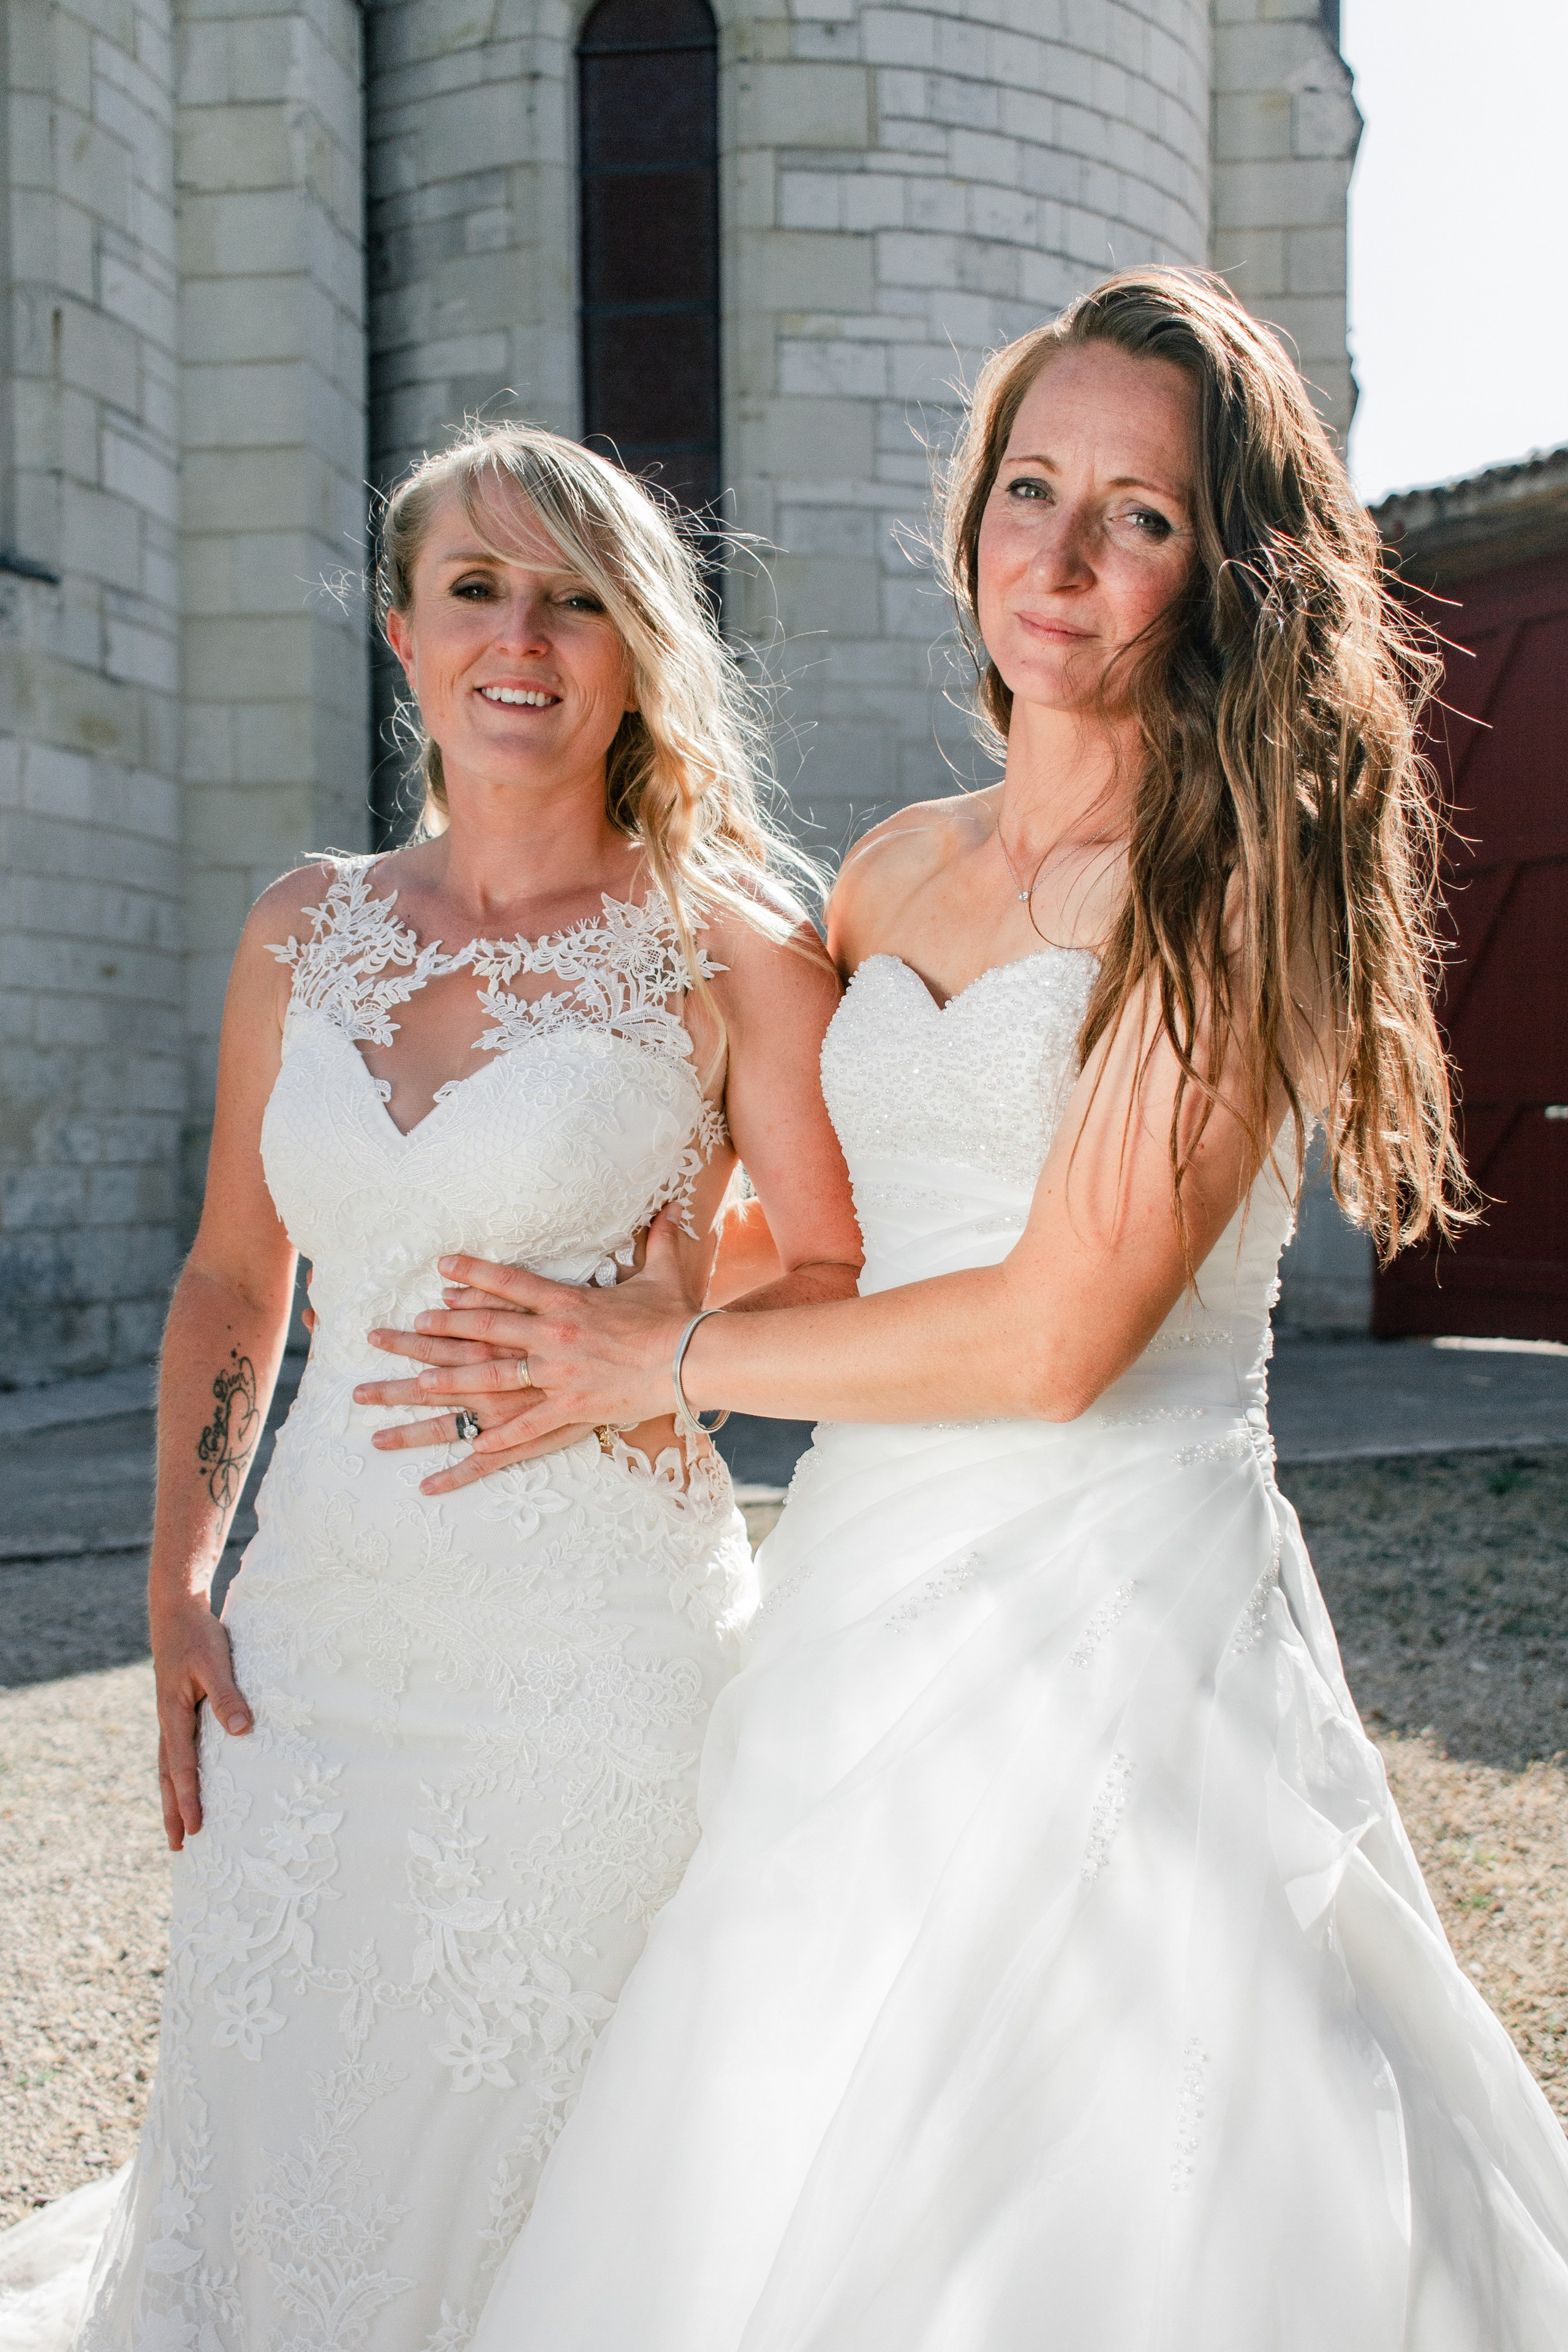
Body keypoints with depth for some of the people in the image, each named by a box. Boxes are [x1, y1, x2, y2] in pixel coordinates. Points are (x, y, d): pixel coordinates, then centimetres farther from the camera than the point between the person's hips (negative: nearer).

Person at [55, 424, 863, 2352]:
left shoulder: (727, 951, -4)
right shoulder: (306, 930, 8)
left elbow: (852, 1288, 1)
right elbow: (232, 1280, 14)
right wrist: (179, 1589, 8)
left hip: (593, 1656, -4)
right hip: (317, 1631, 4)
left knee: (521, 2193, 7)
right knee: (273, 2166, 12)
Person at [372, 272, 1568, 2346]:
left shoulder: (1234, 882, -9)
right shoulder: (894, 872, 11)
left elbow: (1057, 1333, -16)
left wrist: (663, 1362, -6)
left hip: (1118, 1610, -6)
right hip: (867, 1610, 6)